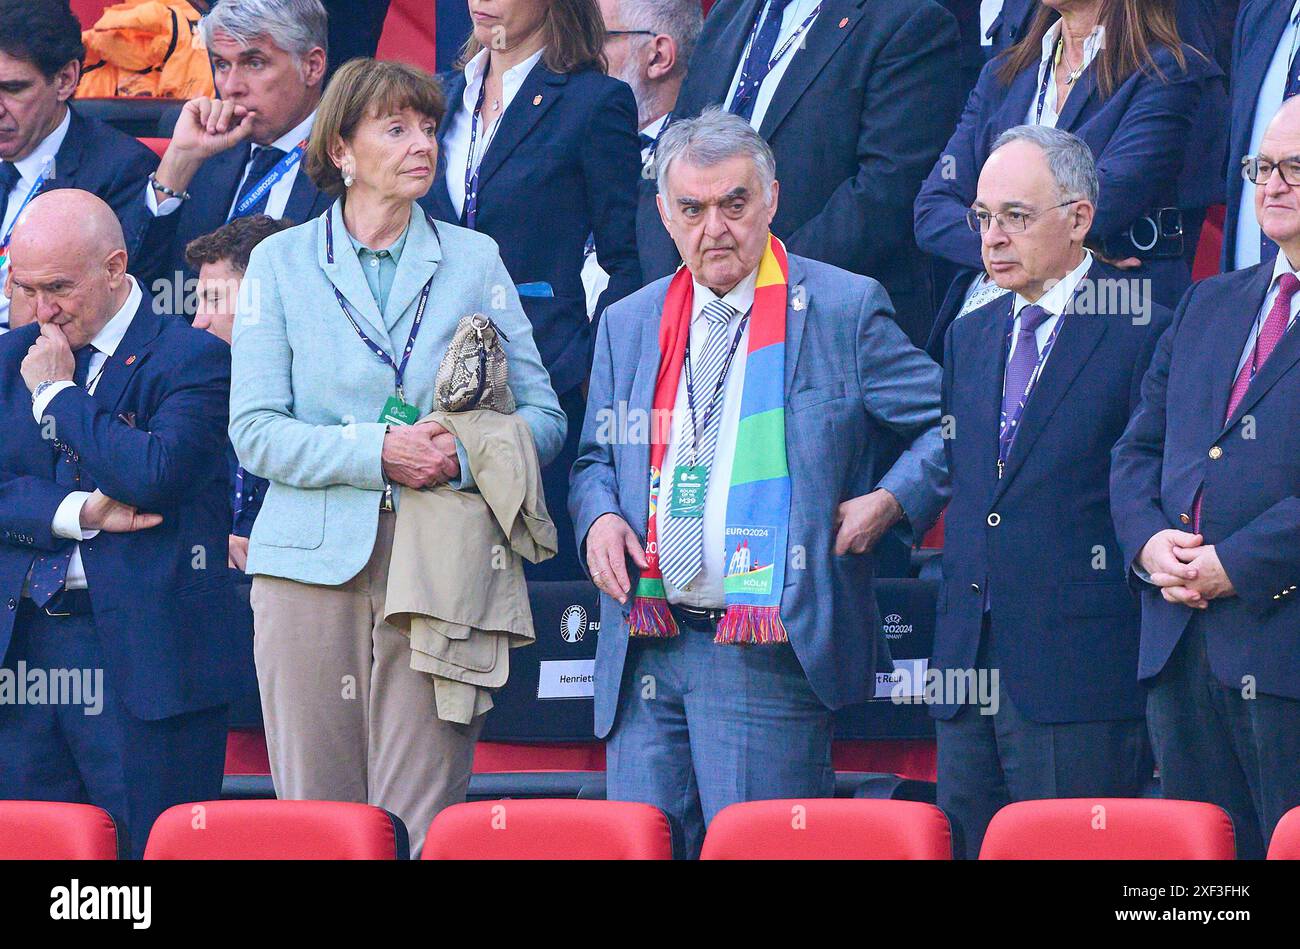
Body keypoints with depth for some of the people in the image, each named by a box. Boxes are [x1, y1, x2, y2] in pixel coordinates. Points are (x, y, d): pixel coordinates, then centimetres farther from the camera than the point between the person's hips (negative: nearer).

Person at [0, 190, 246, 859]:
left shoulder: (190, 359, -3)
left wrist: (57, 394, -8)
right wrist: (80, 513, -12)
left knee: (150, 848, -4)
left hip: (139, 650, -5)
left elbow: (156, 473, -19)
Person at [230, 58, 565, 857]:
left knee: (422, 819, -6)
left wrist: (465, 453, -11)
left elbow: (543, 416, 9)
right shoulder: (281, 263, 9)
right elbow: (255, 431, 1)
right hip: (314, 560, 0)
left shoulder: (474, 259, 12)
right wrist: (374, 453, -14)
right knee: (317, 814, -1)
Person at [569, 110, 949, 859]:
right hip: (646, 651, 5)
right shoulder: (629, 326, 16)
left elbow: (956, 421, 4)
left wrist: (893, 501, -9)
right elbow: (597, 458, 25)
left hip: (771, 658, -5)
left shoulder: (844, 310, 1)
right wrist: (598, 515, 3)